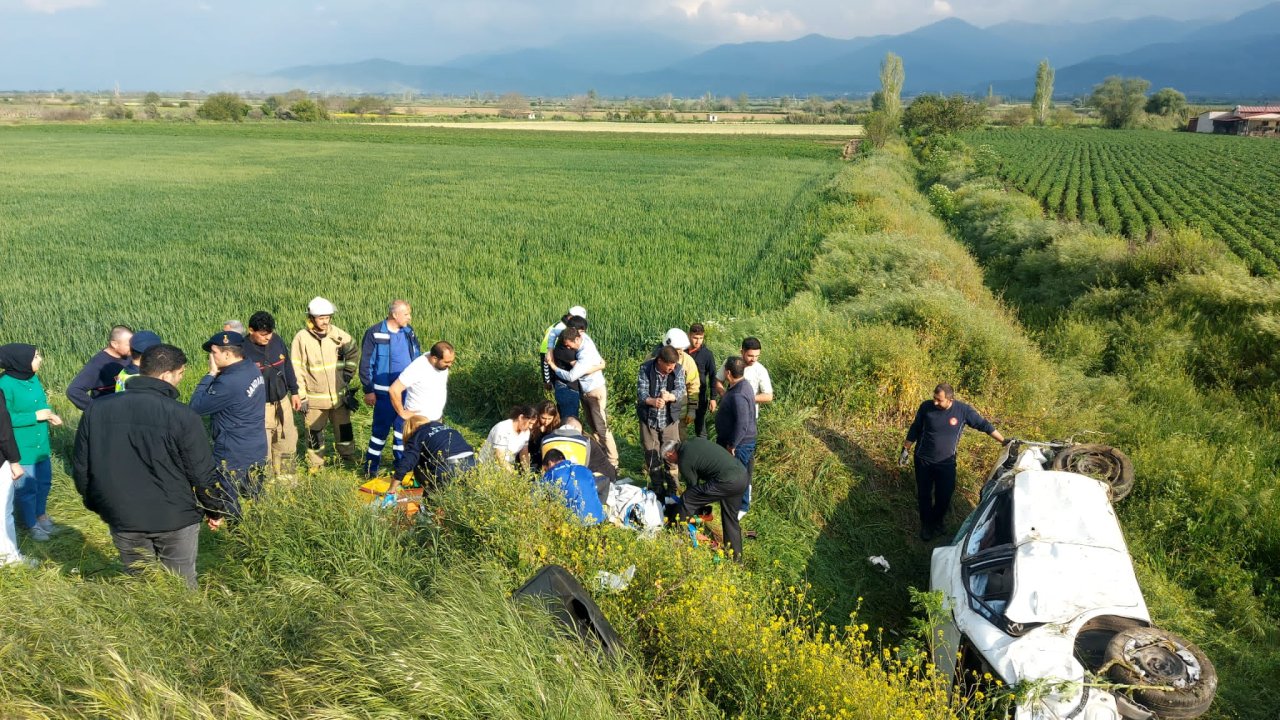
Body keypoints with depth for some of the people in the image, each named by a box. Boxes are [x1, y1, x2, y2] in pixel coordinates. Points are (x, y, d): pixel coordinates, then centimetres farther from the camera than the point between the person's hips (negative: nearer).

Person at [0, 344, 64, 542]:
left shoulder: (33, 378, 0)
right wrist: (36, 416, -22)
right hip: (20, 449, -7)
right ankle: (31, 525, 26)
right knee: (25, 488, 8)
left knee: (43, 482, 20)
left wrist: (49, 414, -6)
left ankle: (41, 517, 40)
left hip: (40, 444, 7)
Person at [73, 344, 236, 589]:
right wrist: (216, 510, 3)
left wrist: (99, 505, 21)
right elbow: (202, 473, -13)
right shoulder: (182, 416, -17)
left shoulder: (97, 410, -3)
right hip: (175, 519, -4)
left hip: (123, 519, 4)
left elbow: (81, 467, 5)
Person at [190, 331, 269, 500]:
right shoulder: (253, 369, 2)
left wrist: (211, 373, -13)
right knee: (253, 501, 19)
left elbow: (196, 406, -17)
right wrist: (217, 374, -4)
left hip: (235, 459, -9)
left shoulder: (229, 383, -26)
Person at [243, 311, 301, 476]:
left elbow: (287, 367, 12)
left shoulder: (277, 341, -2)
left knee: (288, 443, 16)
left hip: (283, 403, 6)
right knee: (263, 450, 0)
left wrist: (294, 392, 16)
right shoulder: (243, 350, -17)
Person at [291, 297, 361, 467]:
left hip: (338, 395, 3)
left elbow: (354, 352, 14)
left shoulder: (338, 334, -4)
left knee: (344, 428, 13)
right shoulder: (301, 338, -12)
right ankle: (316, 465, 24)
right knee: (315, 432, 9)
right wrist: (301, 397, -9)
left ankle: (349, 459, 29)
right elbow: (296, 370, -9)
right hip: (314, 397, -2)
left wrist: (348, 373, 6)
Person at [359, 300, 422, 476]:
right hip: (384, 393, -5)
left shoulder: (409, 332, 6)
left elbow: (417, 358, 14)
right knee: (381, 428, 1)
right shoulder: (375, 334, -10)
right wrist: (368, 390, -8)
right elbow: (366, 364, -7)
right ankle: (371, 464, 15)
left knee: (403, 427, 13)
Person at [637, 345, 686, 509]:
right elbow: (641, 391, -19)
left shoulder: (678, 370, -10)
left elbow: (680, 390, -20)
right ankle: (657, 490, 26)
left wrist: (670, 396, -43)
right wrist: (652, 401, -40)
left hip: (669, 419, 0)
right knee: (651, 456, 10)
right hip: (649, 419, 0)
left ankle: (671, 491, 18)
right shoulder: (645, 369, -14)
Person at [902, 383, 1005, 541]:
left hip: (946, 463, 0)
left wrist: (1004, 441, -2)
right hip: (923, 461, 0)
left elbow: (984, 425, -4)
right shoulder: (926, 407, -15)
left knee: (944, 496, 8)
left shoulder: (963, 410, -16)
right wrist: (906, 449, 4)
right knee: (924, 495, 10)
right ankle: (926, 525, 32)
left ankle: (937, 522, 37)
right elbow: (914, 429, -1)